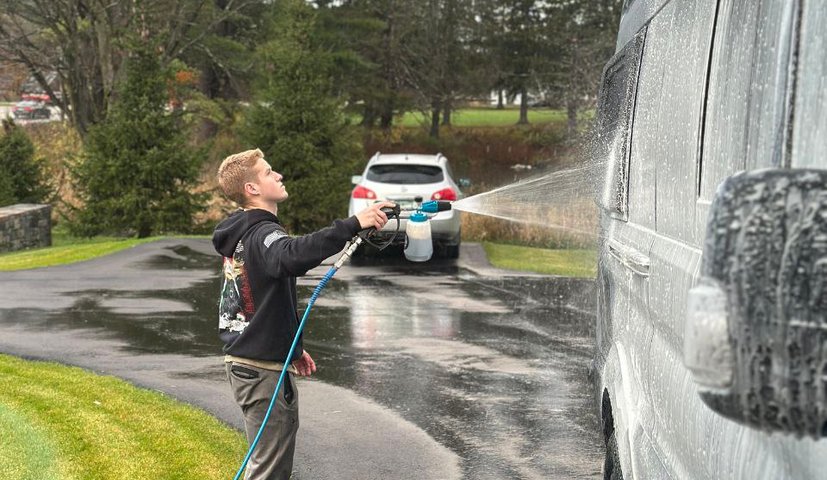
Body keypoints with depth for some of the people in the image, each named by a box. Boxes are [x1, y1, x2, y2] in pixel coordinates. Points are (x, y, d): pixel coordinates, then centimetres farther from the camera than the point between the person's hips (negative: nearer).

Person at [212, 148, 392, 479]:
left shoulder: (242, 234, 13)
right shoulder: (262, 234, -18)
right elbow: (292, 256, -43)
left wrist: (291, 348, 24)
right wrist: (353, 225, -48)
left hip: (244, 360, 10)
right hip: (264, 368, -10)